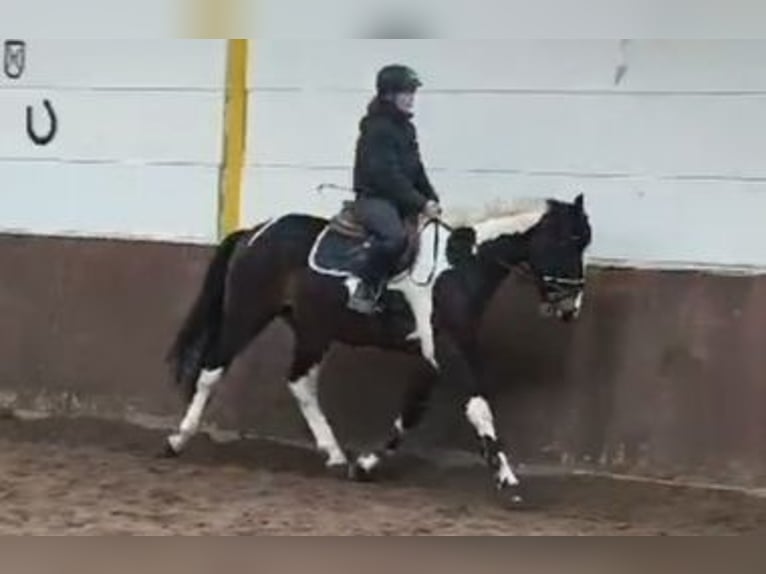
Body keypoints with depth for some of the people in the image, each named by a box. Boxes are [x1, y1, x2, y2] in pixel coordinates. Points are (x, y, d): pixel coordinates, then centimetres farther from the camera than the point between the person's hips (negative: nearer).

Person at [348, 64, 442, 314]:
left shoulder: (406, 127, 14)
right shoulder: (377, 128, -14)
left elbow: (416, 171, 19)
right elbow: (386, 175, -21)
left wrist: (432, 200, 5)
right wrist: (421, 204, -22)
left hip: (401, 199, 10)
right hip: (374, 198, -10)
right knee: (395, 236, -36)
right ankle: (364, 290, -23)